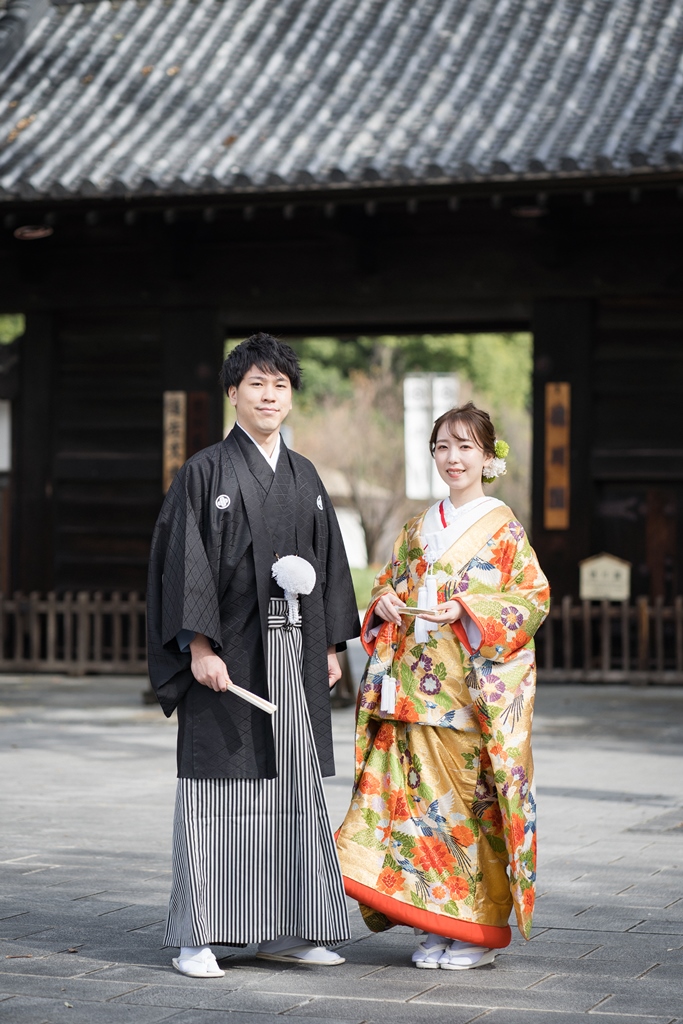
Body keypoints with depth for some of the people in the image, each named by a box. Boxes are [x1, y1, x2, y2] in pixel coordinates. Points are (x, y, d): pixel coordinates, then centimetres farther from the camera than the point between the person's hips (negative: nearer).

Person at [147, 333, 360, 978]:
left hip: (293, 652, 6)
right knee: (216, 788, -4)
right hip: (227, 652, -5)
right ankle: (197, 937, 2)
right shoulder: (206, 473, -3)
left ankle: (283, 930, 14)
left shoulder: (304, 477, 14)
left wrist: (330, 646, 12)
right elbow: (186, 562, -9)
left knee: (295, 789, 6)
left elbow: (328, 560, 17)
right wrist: (199, 646, -17)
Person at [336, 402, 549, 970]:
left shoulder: (504, 528, 0)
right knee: (424, 795, 2)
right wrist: (385, 600, -1)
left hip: (478, 688, -5)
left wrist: (467, 611, -17)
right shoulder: (419, 528, 15)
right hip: (417, 688, 5)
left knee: (474, 799, -5)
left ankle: (481, 929, 3)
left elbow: (534, 598, -6)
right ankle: (439, 925, 11)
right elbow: (388, 581, 23)